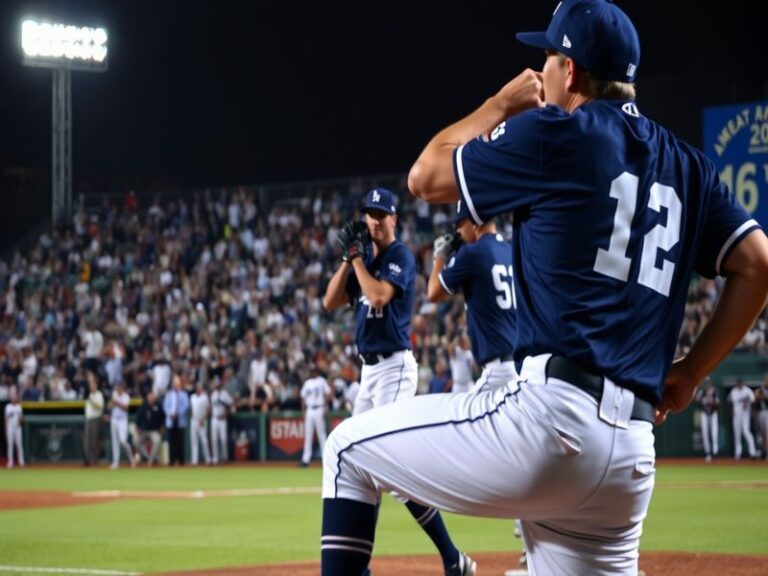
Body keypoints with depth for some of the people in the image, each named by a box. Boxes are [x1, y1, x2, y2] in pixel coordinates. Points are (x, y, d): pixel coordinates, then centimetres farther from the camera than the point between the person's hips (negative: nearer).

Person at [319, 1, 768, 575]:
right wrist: (690, 372, 18)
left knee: (349, 447, 10)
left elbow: (426, 176, 9)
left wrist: (502, 104, 23)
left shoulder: (557, 135, -1)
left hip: (549, 416, -7)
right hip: (632, 455, 7)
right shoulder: (686, 165, 17)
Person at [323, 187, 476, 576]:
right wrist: (348, 257, 0)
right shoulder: (365, 259, 15)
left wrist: (356, 256, -13)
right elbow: (330, 302, 9)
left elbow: (379, 296, -24)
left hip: (394, 367, -9)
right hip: (369, 369, 9)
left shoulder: (400, 257, -9)